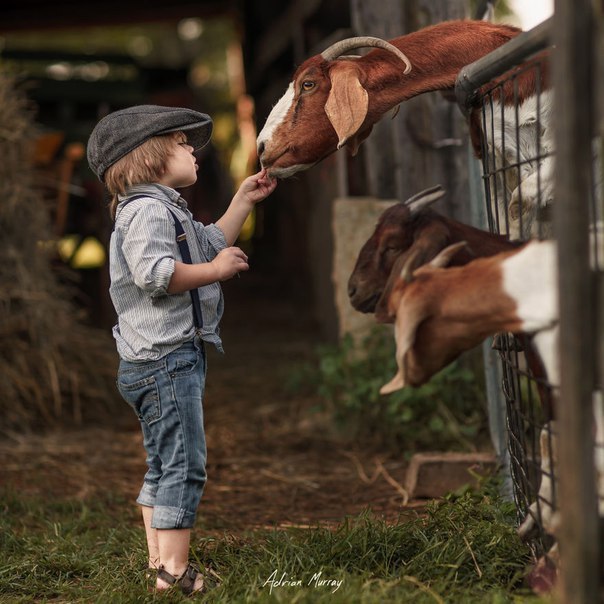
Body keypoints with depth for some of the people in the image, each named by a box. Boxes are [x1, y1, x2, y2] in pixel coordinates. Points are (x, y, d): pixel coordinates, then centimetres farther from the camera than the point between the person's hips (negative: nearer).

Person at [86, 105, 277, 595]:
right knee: (183, 465, -11)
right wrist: (215, 270, -19)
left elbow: (209, 246, 35)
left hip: (167, 360, 12)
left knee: (164, 466, 15)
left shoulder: (168, 209, 21)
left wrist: (244, 202, 30)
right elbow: (153, 272, -28)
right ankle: (174, 573, -10)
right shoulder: (147, 209, -13)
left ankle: (160, 562, 22)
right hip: (165, 358, -12)